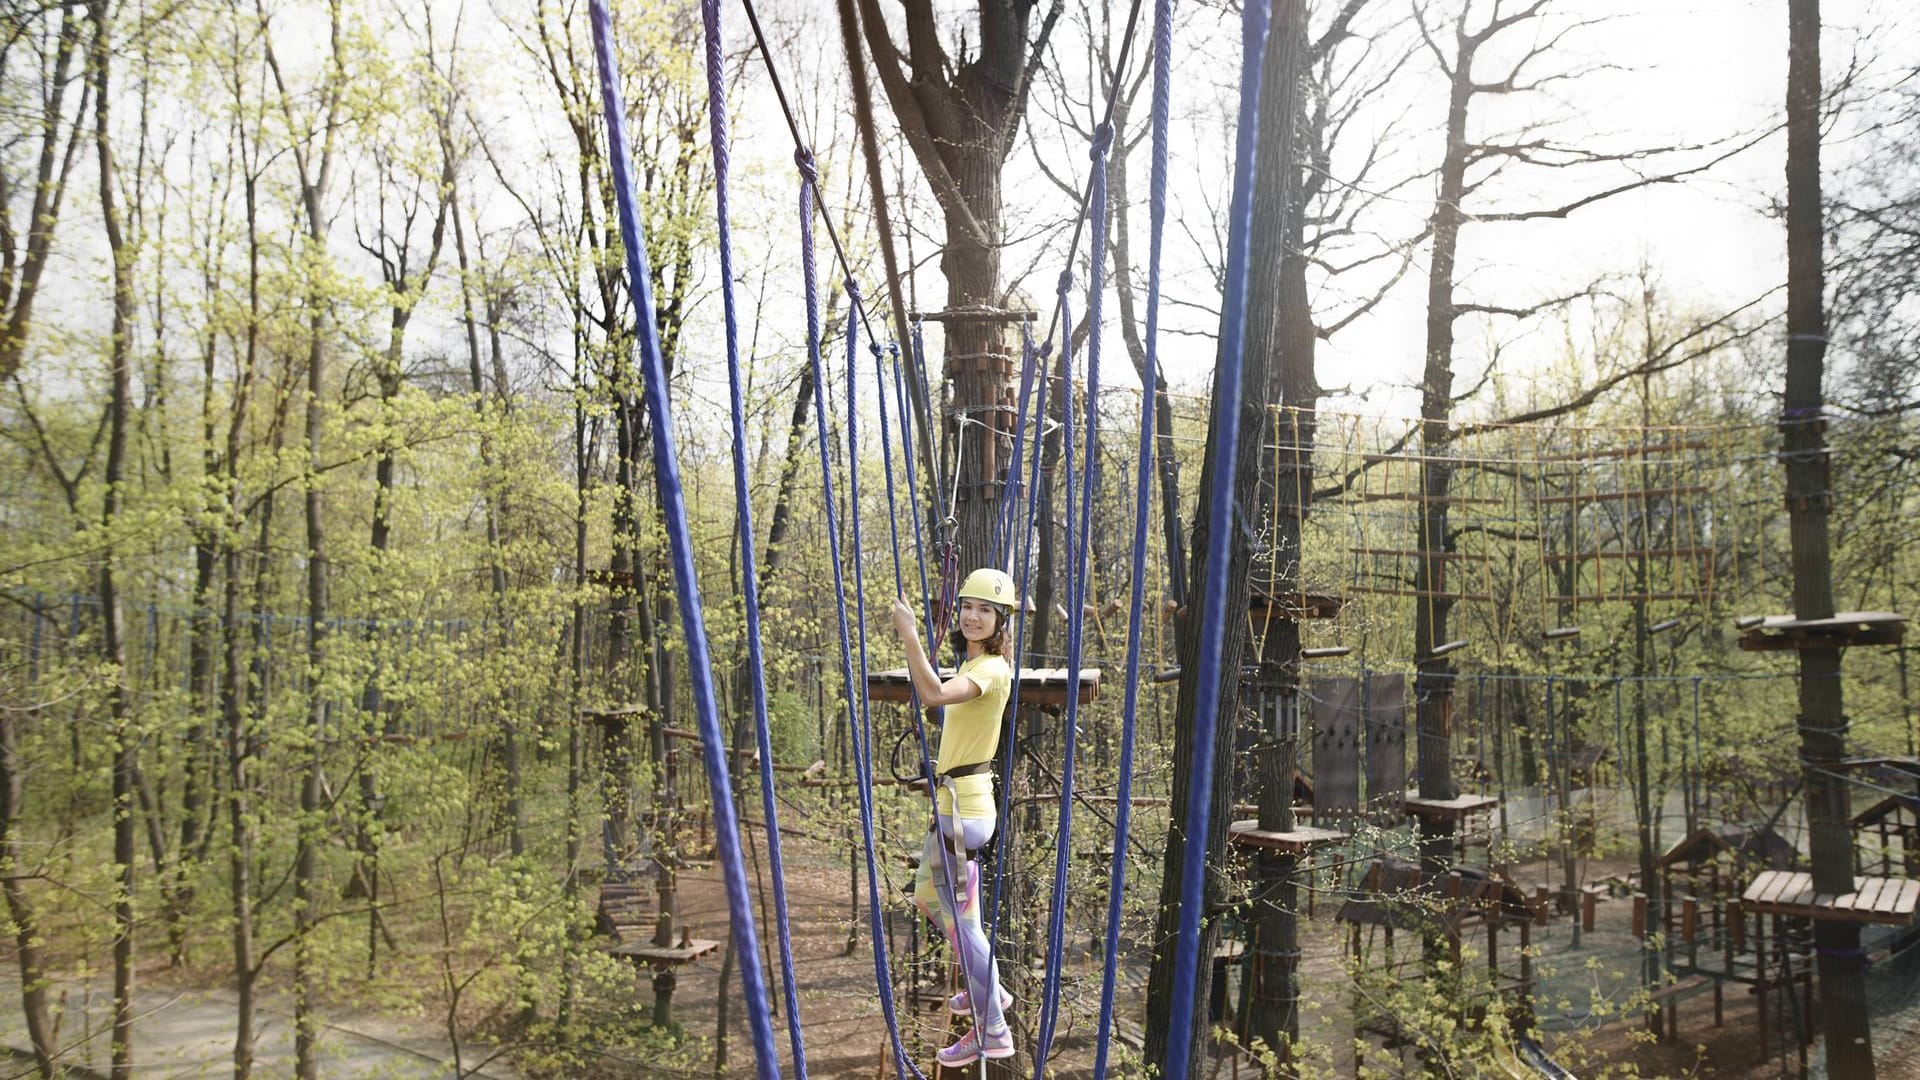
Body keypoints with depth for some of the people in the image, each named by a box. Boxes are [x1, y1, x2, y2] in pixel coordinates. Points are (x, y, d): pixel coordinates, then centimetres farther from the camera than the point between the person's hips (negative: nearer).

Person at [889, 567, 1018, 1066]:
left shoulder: (992, 670, -19)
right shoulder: (973, 665, 12)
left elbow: (933, 693, -38)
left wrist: (909, 634, -37)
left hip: (963, 808, -11)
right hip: (955, 801, 11)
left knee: (960, 915, -4)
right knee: (928, 895, 24)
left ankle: (993, 1031, 6)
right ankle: (987, 988, 38)